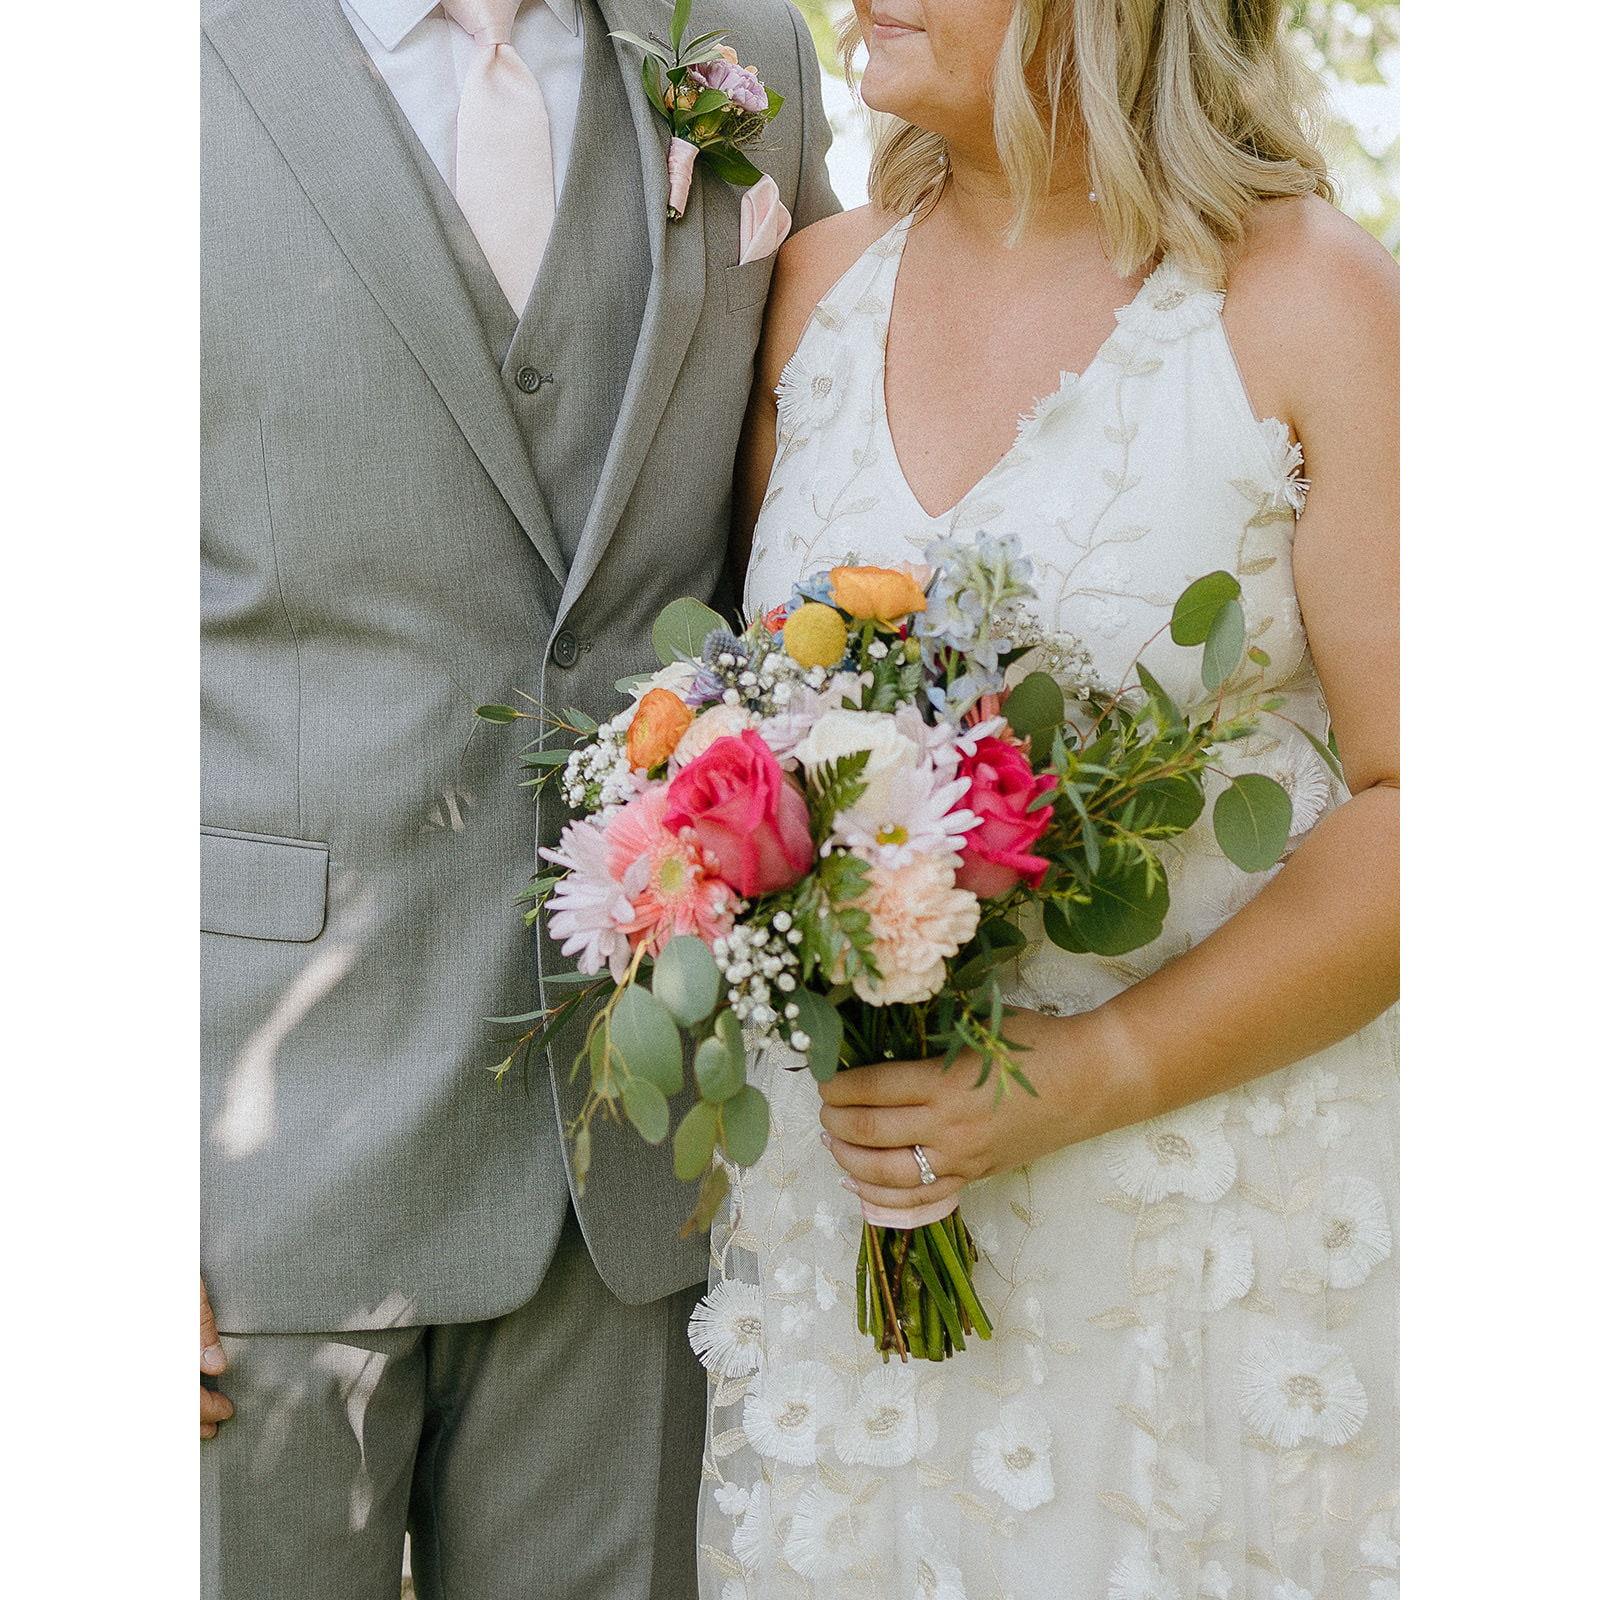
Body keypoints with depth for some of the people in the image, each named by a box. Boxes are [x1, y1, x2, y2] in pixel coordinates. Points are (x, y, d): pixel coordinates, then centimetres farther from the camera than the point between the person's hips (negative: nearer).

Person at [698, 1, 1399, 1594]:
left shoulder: (1316, 306, -9)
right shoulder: (818, 287, 5)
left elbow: (1410, 806, -11)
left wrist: (1095, 1072, -20)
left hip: (1209, 1211, -3)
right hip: (843, 1182, 4)